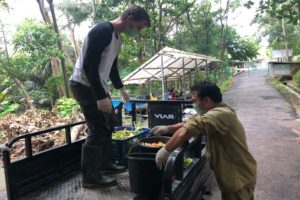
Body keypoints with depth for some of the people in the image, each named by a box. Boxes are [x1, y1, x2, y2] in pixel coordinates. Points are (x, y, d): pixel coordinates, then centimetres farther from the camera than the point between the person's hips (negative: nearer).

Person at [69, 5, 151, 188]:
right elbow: (89, 65, -25)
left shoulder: (117, 38, 12)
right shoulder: (103, 30, -19)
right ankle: (90, 177, 4)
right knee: (98, 129, -9)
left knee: (108, 125, 15)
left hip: (98, 86, 10)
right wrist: (101, 97, -26)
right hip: (85, 85, -10)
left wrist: (121, 89, 31)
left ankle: (105, 164, 29)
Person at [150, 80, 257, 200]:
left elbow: (190, 128, -41)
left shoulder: (220, 114, -29)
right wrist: (168, 128, -2)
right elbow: (193, 123, 7)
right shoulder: (221, 111, 6)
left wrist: (166, 150, -36)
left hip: (238, 178, -9)